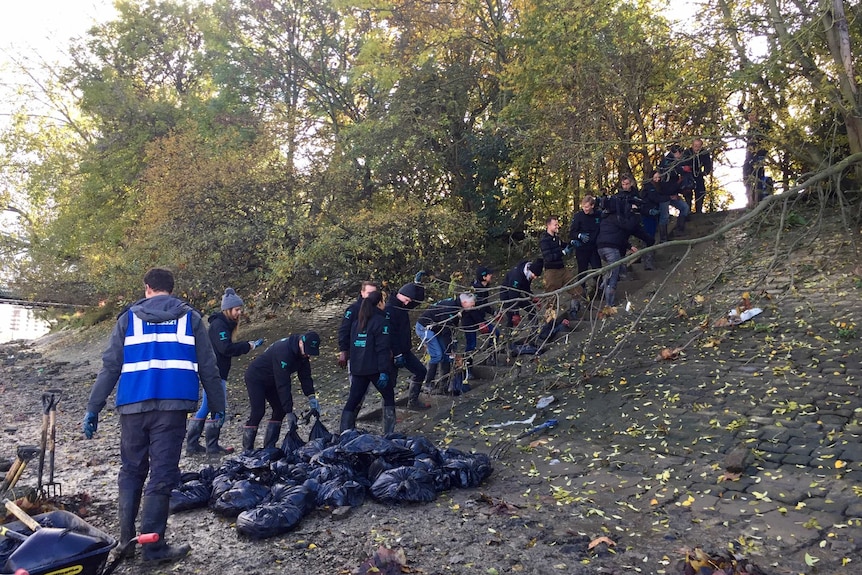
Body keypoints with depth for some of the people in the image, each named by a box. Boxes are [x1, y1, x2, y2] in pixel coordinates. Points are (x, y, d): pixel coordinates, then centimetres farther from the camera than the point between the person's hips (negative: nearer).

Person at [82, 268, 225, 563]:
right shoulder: (190, 317, 8)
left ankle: (126, 540, 20)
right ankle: (153, 546, 2)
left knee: (130, 472, 16)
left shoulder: (129, 317, 9)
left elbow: (110, 366, 5)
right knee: (162, 475, 1)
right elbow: (208, 367, 6)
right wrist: (217, 405, 14)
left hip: (132, 406, 2)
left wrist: (93, 408, 9)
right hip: (172, 406, -2)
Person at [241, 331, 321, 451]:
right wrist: (289, 412, -34)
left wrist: (312, 397, -21)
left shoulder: (303, 353, -11)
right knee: (258, 411, -17)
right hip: (256, 378, -9)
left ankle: (269, 447, 4)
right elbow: (283, 384, -36)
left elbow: (305, 376, -6)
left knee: (280, 410, 0)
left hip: (271, 381, 9)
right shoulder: (284, 351, -36)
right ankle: (247, 450, -11)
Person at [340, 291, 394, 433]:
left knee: (353, 399, 9)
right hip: (374, 368, -6)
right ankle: (388, 433, 8)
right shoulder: (381, 321, -9)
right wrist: (383, 372, -18)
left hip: (357, 368, 6)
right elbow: (382, 349, -16)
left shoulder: (357, 321, 14)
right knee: (389, 396, 10)